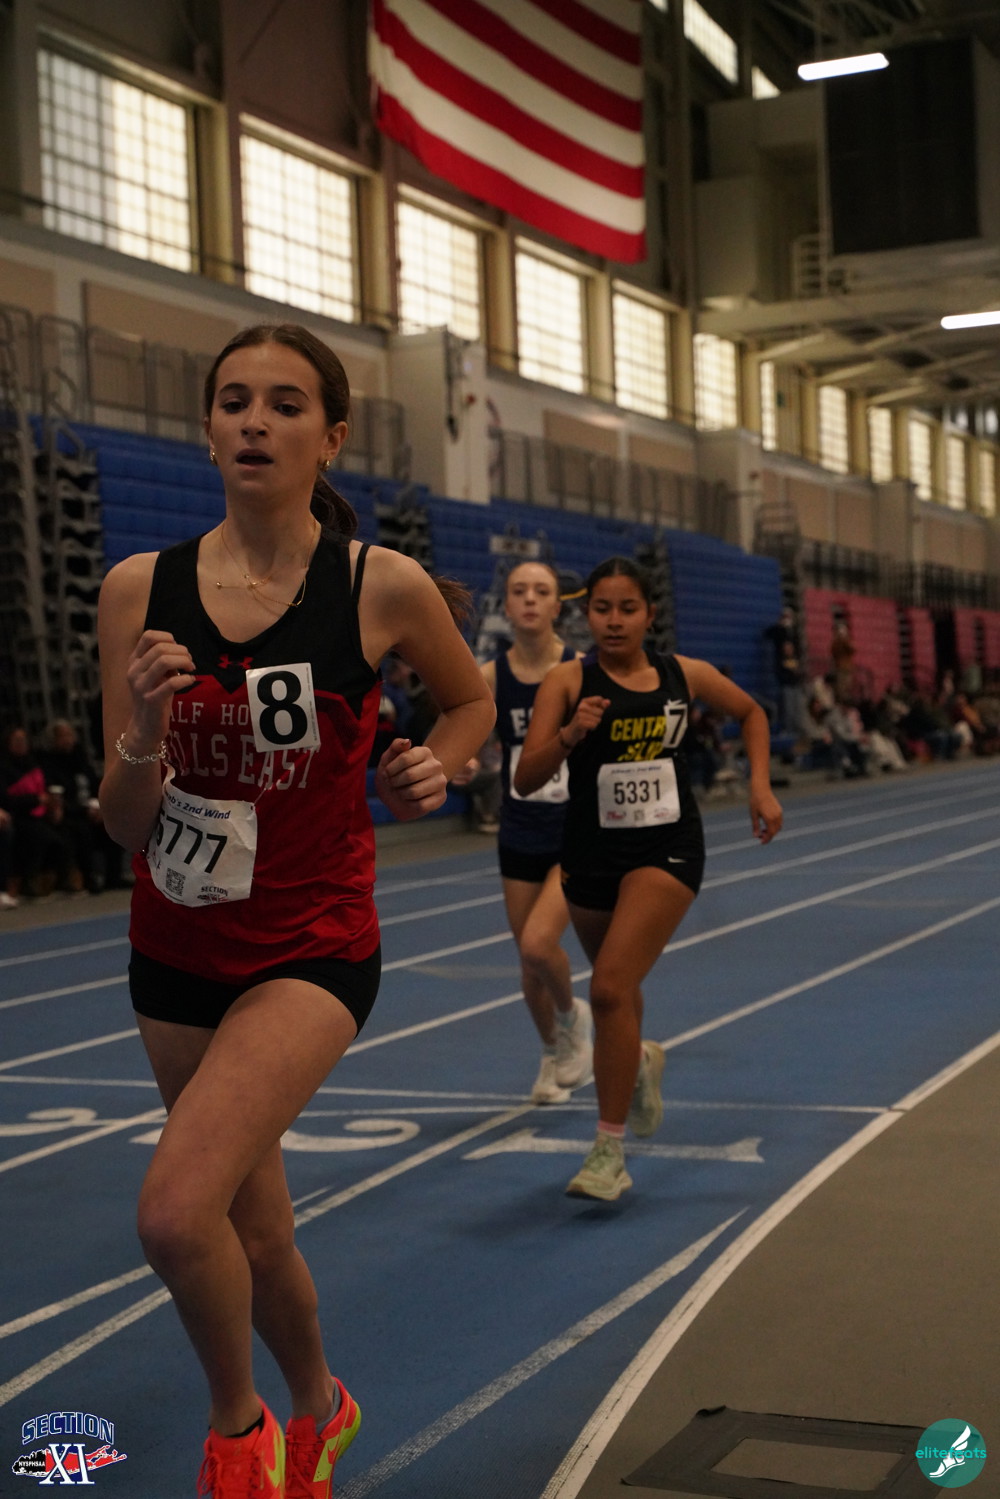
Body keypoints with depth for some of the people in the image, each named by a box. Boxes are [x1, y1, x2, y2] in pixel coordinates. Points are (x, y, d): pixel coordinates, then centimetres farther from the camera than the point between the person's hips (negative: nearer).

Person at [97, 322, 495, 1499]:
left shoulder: (384, 588, -11)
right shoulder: (139, 590, -7)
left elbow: (470, 699, 12)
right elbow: (125, 828, -6)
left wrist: (431, 770, -7)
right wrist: (145, 734, -25)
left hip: (312, 947, -3)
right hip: (178, 948, 4)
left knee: (176, 1211, -23)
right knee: (253, 1234, 19)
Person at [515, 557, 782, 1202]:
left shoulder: (685, 675, 0)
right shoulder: (569, 680, -6)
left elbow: (752, 713, 20)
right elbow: (526, 779, -14)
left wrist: (761, 786, 9)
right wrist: (569, 735, -31)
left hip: (668, 850, -2)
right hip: (591, 854, 2)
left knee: (611, 987, -19)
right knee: (616, 986, 20)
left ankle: (610, 1150, -10)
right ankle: (639, 1062, 57)